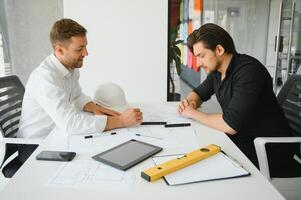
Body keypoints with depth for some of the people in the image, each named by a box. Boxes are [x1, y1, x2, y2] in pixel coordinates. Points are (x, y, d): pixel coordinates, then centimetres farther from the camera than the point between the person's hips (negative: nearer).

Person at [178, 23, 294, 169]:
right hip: (239, 141, 7)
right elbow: (198, 93, 20)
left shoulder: (248, 71, -24)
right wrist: (191, 102, -4)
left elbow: (230, 125, -30)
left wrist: (193, 113, -15)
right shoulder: (216, 70, 3)